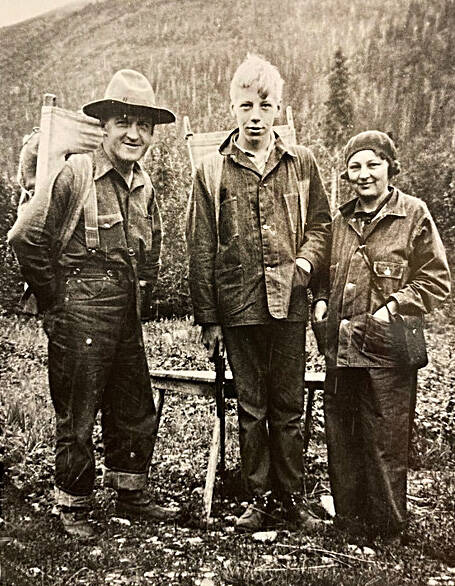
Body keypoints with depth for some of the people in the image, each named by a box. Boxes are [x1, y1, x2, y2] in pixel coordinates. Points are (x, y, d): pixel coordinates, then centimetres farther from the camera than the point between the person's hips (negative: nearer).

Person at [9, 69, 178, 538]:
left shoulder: (144, 187, 10)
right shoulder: (72, 174, -11)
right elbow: (29, 241, -10)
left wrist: (139, 293, 15)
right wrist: (57, 301, -5)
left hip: (128, 317, 7)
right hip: (79, 318, -7)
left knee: (136, 411, 16)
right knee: (77, 417, 6)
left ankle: (130, 494, 35)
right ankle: (73, 505, 25)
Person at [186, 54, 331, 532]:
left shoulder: (301, 163, 6)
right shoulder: (212, 172, 2)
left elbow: (321, 221, 14)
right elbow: (200, 251, 2)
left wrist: (307, 259, -8)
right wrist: (208, 318, 0)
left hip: (289, 304, 1)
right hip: (238, 308, 0)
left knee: (288, 407, 11)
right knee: (251, 408, 10)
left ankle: (292, 496, 26)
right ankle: (259, 496, 26)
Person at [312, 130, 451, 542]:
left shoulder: (413, 214, -3)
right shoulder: (340, 220, 11)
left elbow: (437, 280, -4)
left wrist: (393, 307, -14)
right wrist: (321, 301, 4)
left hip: (389, 348, -5)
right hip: (342, 346, 5)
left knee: (386, 441, 5)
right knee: (341, 438, 13)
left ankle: (388, 530, 23)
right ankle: (348, 520, 30)